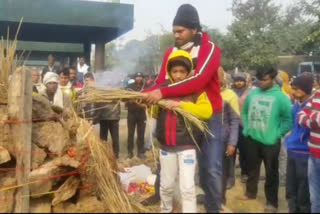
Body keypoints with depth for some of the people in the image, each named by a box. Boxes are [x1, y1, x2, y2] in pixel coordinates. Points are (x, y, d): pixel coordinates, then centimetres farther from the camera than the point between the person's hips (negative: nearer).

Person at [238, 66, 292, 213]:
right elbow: (244, 112, 15)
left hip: (271, 142, -4)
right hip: (252, 139, 4)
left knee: (271, 173, 7)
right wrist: (246, 128, 7)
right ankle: (251, 193, 38)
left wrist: (278, 133, -10)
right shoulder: (252, 94, 2)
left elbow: (289, 118, -8)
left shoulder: (280, 97, -10)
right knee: (252, 169, 20)